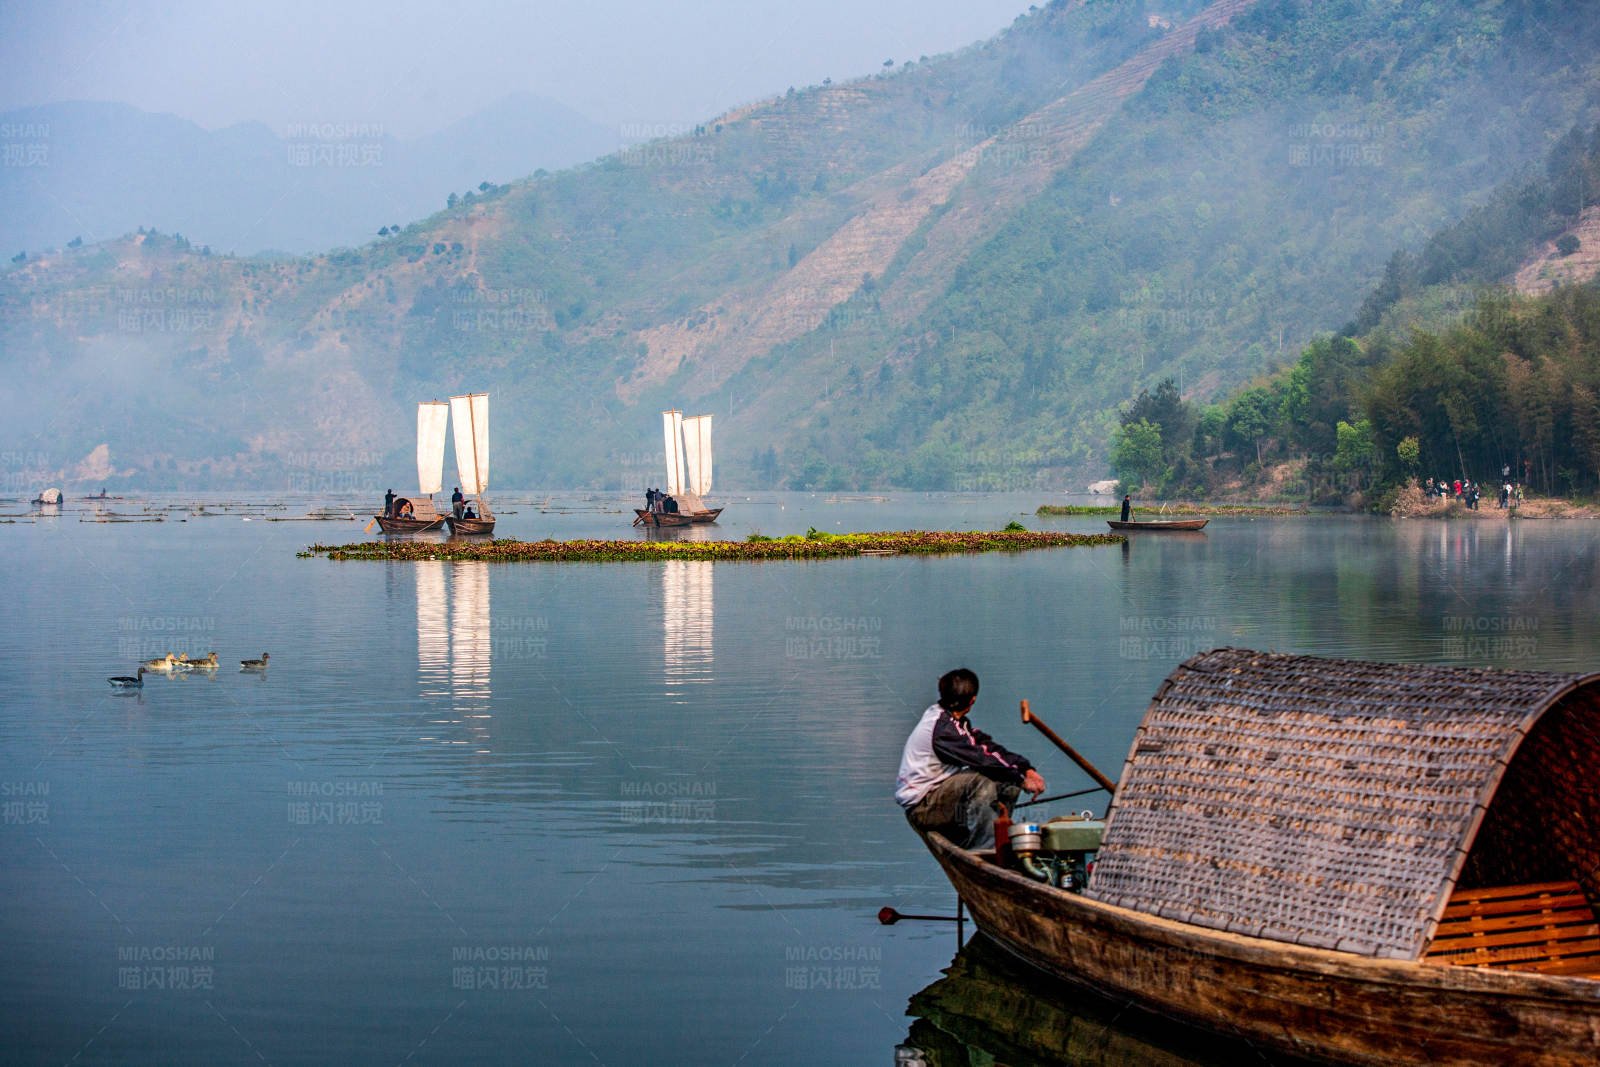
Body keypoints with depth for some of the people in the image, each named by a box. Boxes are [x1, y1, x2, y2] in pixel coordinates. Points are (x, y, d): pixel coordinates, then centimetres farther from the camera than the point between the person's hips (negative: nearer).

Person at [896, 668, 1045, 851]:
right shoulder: (942, 726, -20)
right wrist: (1022, 779, -17)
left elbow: (989, 746, 5)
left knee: (1008, 784, 5)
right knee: (982, 783, -31)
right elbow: (981, 759, -24)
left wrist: (1027, 770, -6)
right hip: (922, 807, -10)